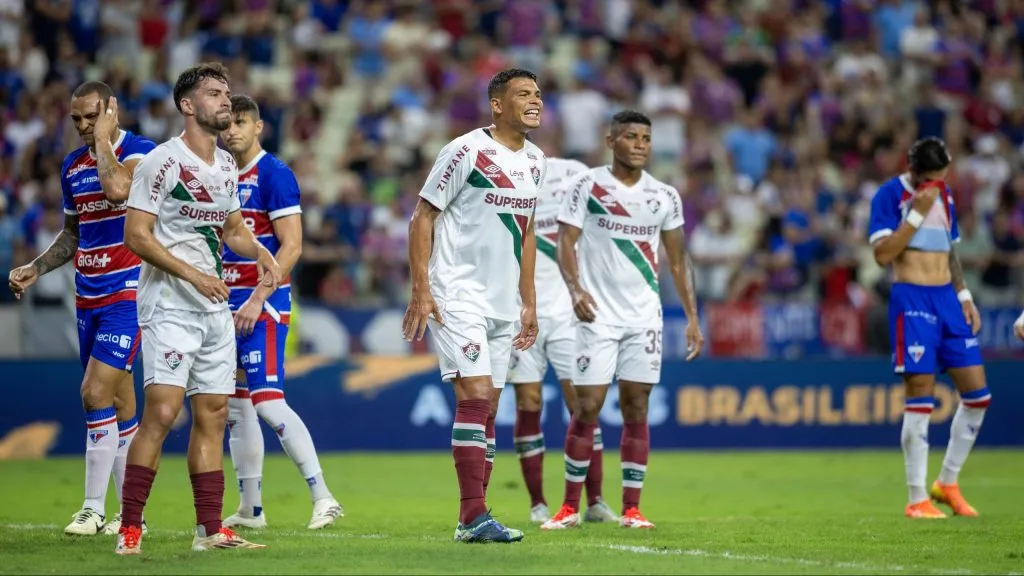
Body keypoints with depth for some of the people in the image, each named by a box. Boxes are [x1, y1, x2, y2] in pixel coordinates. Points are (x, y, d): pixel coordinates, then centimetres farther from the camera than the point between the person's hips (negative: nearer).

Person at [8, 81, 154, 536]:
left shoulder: (140, 153, -10)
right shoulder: (72, 166, 12)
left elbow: (117, 191, -31)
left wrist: (103, 140, -18)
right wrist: (34, 269, 12)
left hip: (128, 292, -7)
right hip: (88, 296, 7)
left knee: (96, 393, -14)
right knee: (118, 403, 9)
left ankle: (94, 510, -8)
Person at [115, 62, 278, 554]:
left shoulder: (226, 165, 13)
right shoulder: (161, 162, -11)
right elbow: (136, 235, -15)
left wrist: (259, 252, 6)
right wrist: (193, 275, -20)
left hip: (216, 308, 8)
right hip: (168, 306, -8)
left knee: (213, 415, 7)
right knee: (161, 411, -15)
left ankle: (210, 529, 11)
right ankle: (129, 529, -12)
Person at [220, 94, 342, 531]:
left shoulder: (274, 175, -10)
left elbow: (291, 245, -15)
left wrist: (256, 300, -19)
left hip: (264, 302, -9)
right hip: (230, 304, 9)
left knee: (267, 401, -16)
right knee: (235, 407, 9)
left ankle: (322, 497, -15)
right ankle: (250, 508, 15)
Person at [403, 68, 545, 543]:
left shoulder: (534, 161, 12)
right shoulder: (465, 151, -10)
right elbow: (423, 218, -8)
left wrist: (528, 302, 19)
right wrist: (421, 290, -15)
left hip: (503, 303, 7)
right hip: (457, 296, -7)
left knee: (487, 408, 6)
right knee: (476, 395, -16)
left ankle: (471, 520, 9)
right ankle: (475, 516, -17)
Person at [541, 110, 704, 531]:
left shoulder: (665, 196, 7)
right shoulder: (587, 186, -2)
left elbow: (678, 259, 11)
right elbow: (566, 242, -5)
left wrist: (692, 316, 4)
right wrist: (575, 288, -23)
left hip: (644, 317, 3)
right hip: (598, 315, -3)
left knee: (637, 410, 2)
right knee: (587, 408, -4)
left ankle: (631, 508, 5)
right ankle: (570, 507, 5)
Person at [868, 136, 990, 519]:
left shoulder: (944, 197, 14)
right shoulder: (890, 196, -7)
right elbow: (882, 254, -16)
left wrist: (964, 296, 15)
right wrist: (917, 213, -19)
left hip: (947, 299, 7)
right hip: (911, 299, -7)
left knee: (977, 393, 3)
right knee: (920, 398, -10)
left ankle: (947, 483, 17)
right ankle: (917, 499, -2)